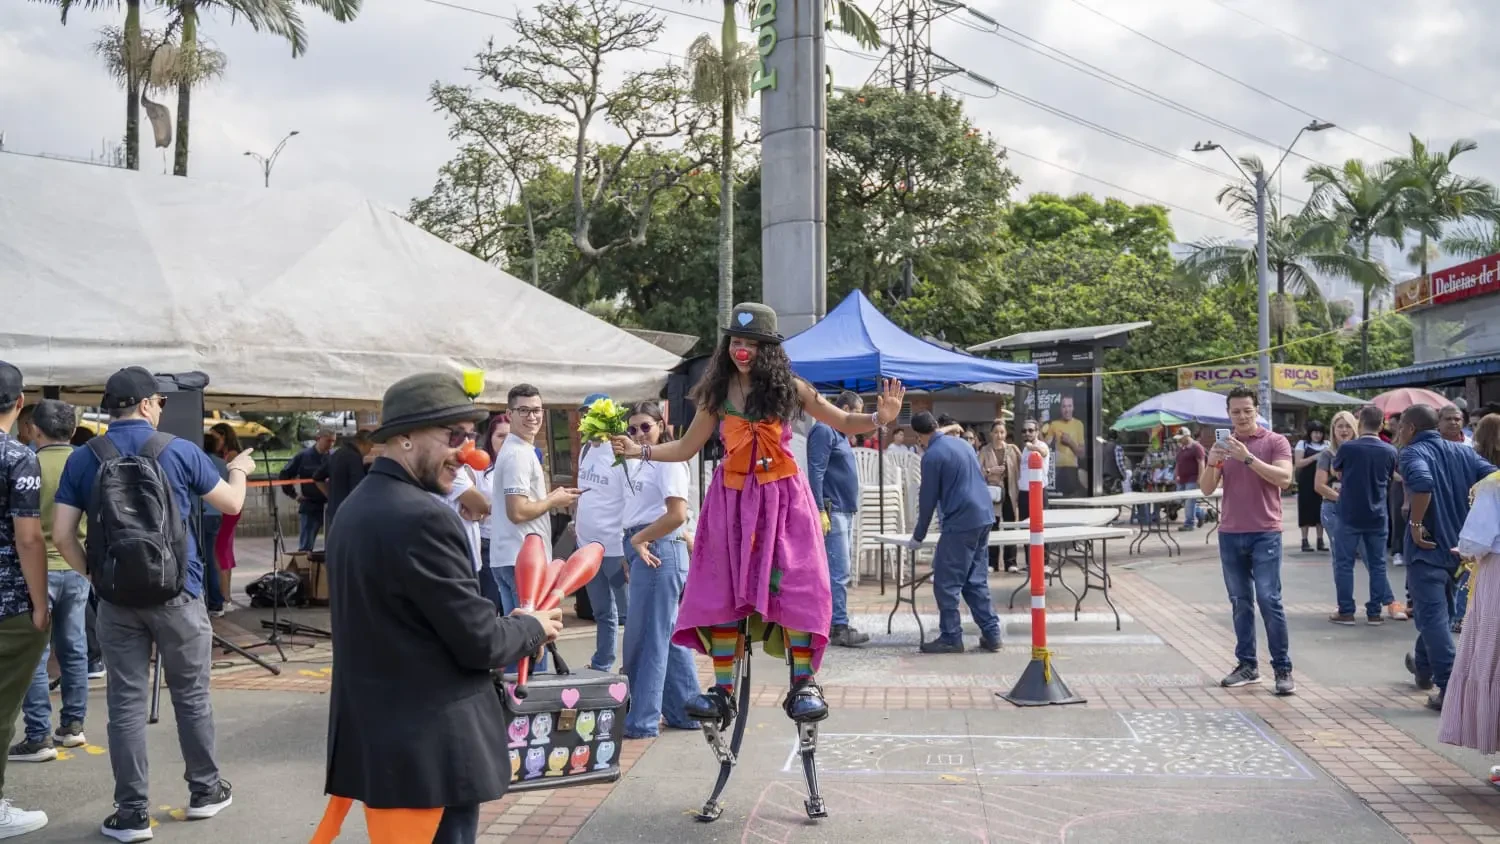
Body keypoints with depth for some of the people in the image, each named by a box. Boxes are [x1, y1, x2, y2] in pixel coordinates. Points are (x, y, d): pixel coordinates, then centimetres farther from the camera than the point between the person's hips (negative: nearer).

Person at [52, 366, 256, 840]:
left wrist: (92, 575, 10)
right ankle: (205, 791, 25)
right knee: (191, 696, 12)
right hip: (177, 595, -1)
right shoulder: (179, 451, -5)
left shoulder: (83, 459, 0)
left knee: (126, 704, 6)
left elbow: (61, 535, -5)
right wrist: (239, 470, 26)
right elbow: (232, 504, 6)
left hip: (116, 599, 2)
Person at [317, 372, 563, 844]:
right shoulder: (423, 518, -21)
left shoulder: (354, 508, 9)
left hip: (372, 736, 9)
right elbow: (478, 642, -19)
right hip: (432, 748, -9)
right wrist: (534, 627, 1)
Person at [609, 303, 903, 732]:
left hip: (782, 498, -2)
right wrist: (640, 451, 0)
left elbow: (843, 422, 5)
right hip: (732, 500, 2)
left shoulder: (788, 388, 0)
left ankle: (803, 685, 1)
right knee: (723, 593, 0)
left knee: (796, 588, -9)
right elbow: (686, 448, 11)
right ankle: (723, 691, 8)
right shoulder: (718, 392, 5)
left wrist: (879, 418, -14)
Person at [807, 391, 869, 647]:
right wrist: (820, 511, -23)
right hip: (832, 511, -10)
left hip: (846, 512, 10)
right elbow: (816, 472, -18)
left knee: (838, 571, 11)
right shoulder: (823, 430, -11)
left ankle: (833, 623, 15)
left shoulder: (840, 433, 19)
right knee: (839, 573, -11)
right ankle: (839, 627, -9)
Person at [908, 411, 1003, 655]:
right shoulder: (959, 443, 16)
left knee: (946, 583, 1)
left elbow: (928, 498, -6)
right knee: (976, 581, 14)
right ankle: (991, 634, 13)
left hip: (961, 522, -9)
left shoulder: (932, 456, -10)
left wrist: (918, 536, 6)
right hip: (984, 516, 9)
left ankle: (951, 638, 3)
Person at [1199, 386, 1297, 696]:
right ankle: (1247, 665, 14)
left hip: (1265, 534, -4)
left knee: (1269, 600, -7)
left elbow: (1284, 478, -15)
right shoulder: (1223, 445, 11)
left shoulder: (1275, 442, -1)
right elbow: (1206, 489, 5)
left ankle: (1283, 669, -1)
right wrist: (1212, 463, -14)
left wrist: (1248, 457, -24)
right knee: (1240, 603, 8)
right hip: (1229, 534, 4)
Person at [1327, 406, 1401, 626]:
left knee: (1344, 563, 4)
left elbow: (1335, 468, 7)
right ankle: (1374, 612, 12)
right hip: (1377, 516, 3)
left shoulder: (1348, 448, -13)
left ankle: (1346, 611, 5)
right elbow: (1389, 483, 11)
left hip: (1349, 515, -3)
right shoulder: (1390, 452, -2)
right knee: (1377, 564, 10)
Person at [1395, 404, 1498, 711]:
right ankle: (1424, 668, 42)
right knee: (1439, 611, 24)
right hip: (1458, 546, 7)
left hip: (1428, 548, -7)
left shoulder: (1412, 453, -10)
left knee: (1434, 618, -4)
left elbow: (1422, 483, -32)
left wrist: (1415, 524, -21)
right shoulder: (1462, 451, 9)